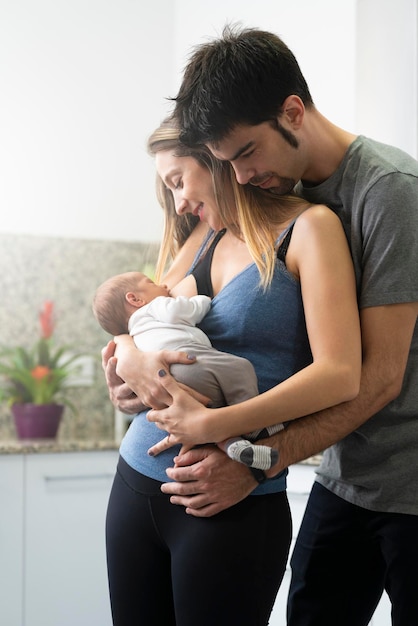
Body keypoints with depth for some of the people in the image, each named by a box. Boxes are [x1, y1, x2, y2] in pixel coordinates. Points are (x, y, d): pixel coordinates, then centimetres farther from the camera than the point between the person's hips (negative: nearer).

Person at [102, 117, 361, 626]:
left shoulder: (307, 227, -7)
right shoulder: (206, 232, 13)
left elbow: (339, 375, -17)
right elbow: (136, 316, 11)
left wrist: (218, 424, -24)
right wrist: (129, 359, -13)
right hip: (136, 482, 6)